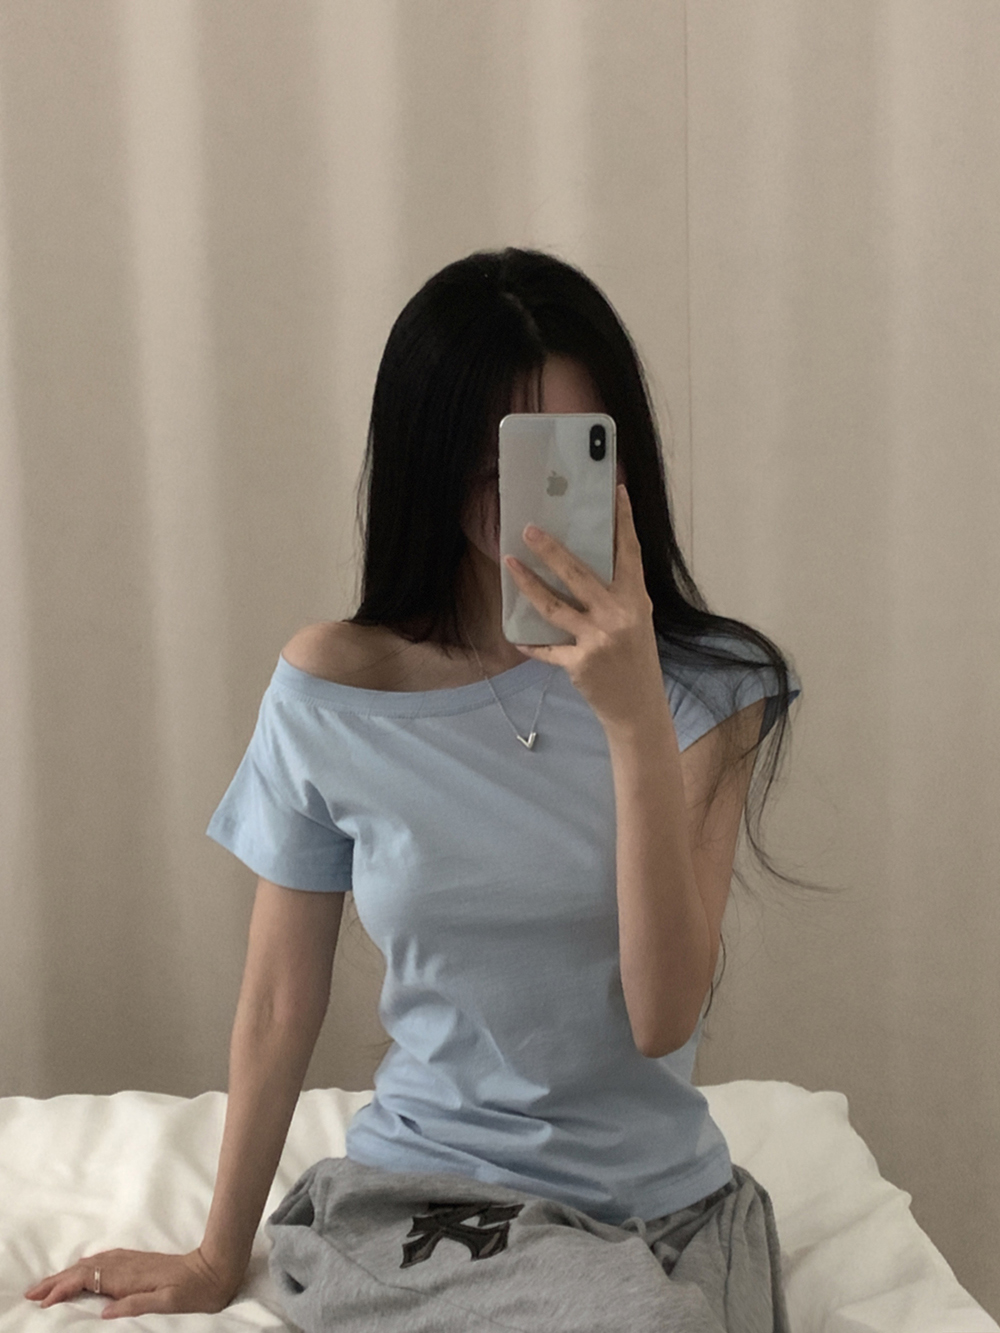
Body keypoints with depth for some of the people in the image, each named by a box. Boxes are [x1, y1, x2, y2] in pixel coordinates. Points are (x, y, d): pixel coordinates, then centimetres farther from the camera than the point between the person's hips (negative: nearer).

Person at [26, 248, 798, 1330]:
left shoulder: (703, 689, -5)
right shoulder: (332, 691, -4)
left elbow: (664, 1017, -14)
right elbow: (280, 1003, 4)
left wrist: (635, 718, -24)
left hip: (656, 1206, 2)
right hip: (415, 1199, -1)